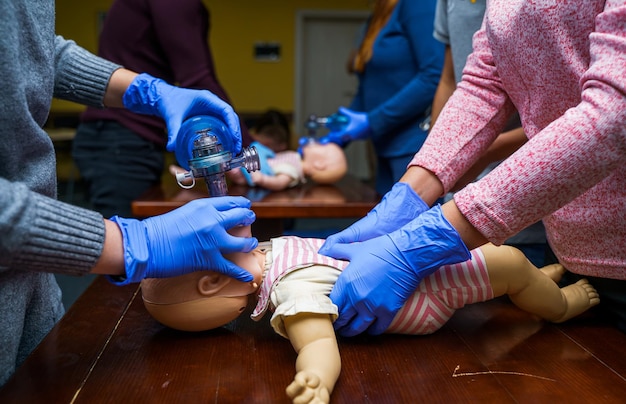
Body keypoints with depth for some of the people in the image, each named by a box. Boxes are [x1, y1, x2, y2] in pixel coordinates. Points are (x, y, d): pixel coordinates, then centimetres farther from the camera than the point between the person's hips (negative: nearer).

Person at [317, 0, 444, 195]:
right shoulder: (378, 16, 18)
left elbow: (434, 77, -19)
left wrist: (373, 122, -14)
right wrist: (334, 138, 10)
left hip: (415, 147, -8)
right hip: (388, 152, 9)